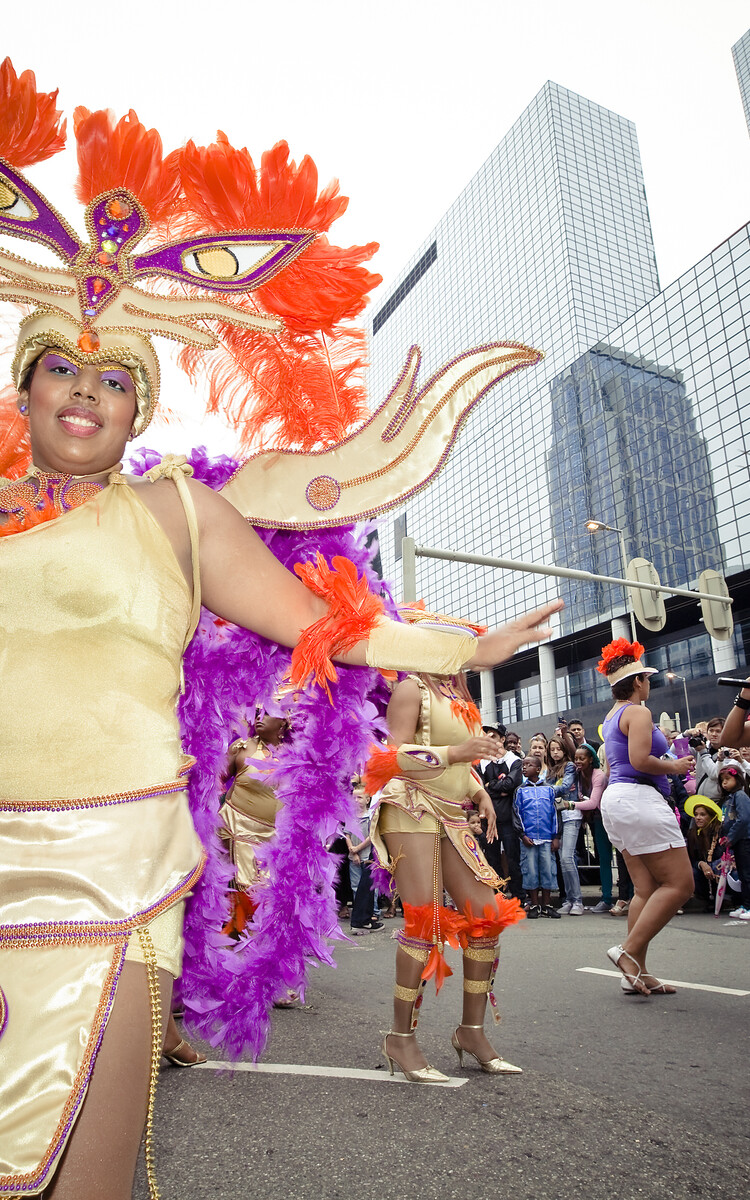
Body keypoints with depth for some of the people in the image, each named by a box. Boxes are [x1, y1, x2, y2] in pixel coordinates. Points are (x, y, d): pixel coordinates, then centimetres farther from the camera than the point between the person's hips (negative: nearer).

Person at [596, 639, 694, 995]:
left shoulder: (611, 716, 20)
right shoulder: (638, 712, -9)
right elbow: (640, 760, -22)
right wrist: (674, 767, -6)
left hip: (616, 798, 10)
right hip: (639, 797, -10)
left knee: (646, 889, 9)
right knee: (679, 883, -6)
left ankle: (636, 972, 8)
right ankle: (629, 950, -8)